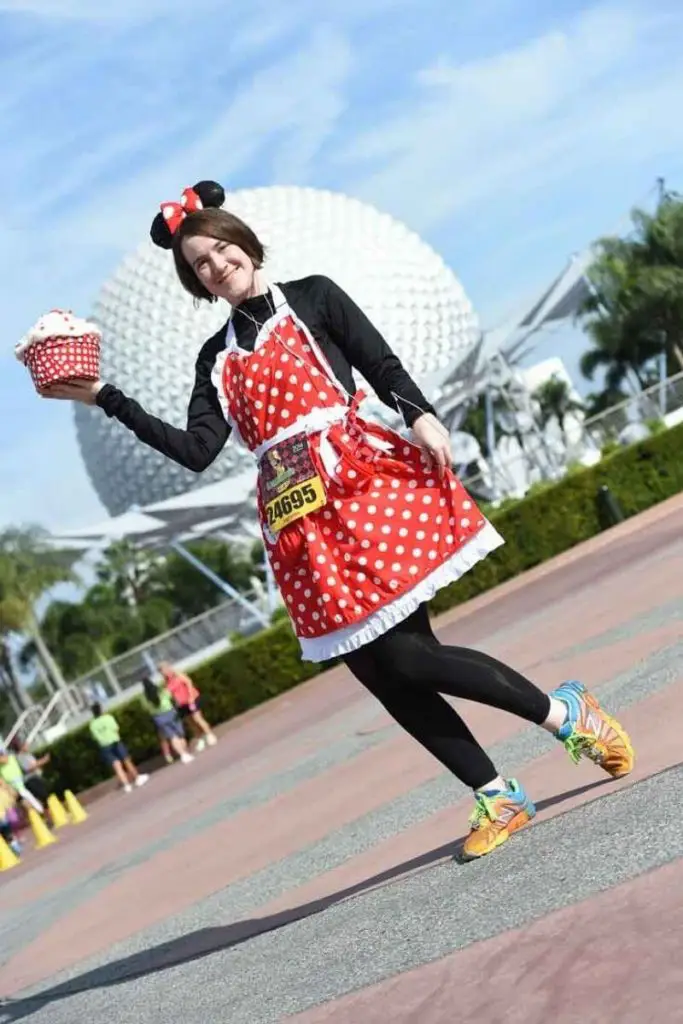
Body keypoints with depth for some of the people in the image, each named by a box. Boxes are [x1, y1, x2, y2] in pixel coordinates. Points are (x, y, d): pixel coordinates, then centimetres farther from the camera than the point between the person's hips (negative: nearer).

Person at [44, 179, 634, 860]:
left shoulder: (312, 297, 9)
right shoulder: (217, 358, 17)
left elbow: (381, 364, -1)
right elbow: (196, 452, 4)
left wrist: (419, 415, -21)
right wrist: (104, 398, -1)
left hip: (362, 483, -5)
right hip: (299, 519, 5)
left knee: (404, 656, -16)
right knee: (384, 673, 0)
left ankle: (565, 713, 1)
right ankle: (499, 799, 10)